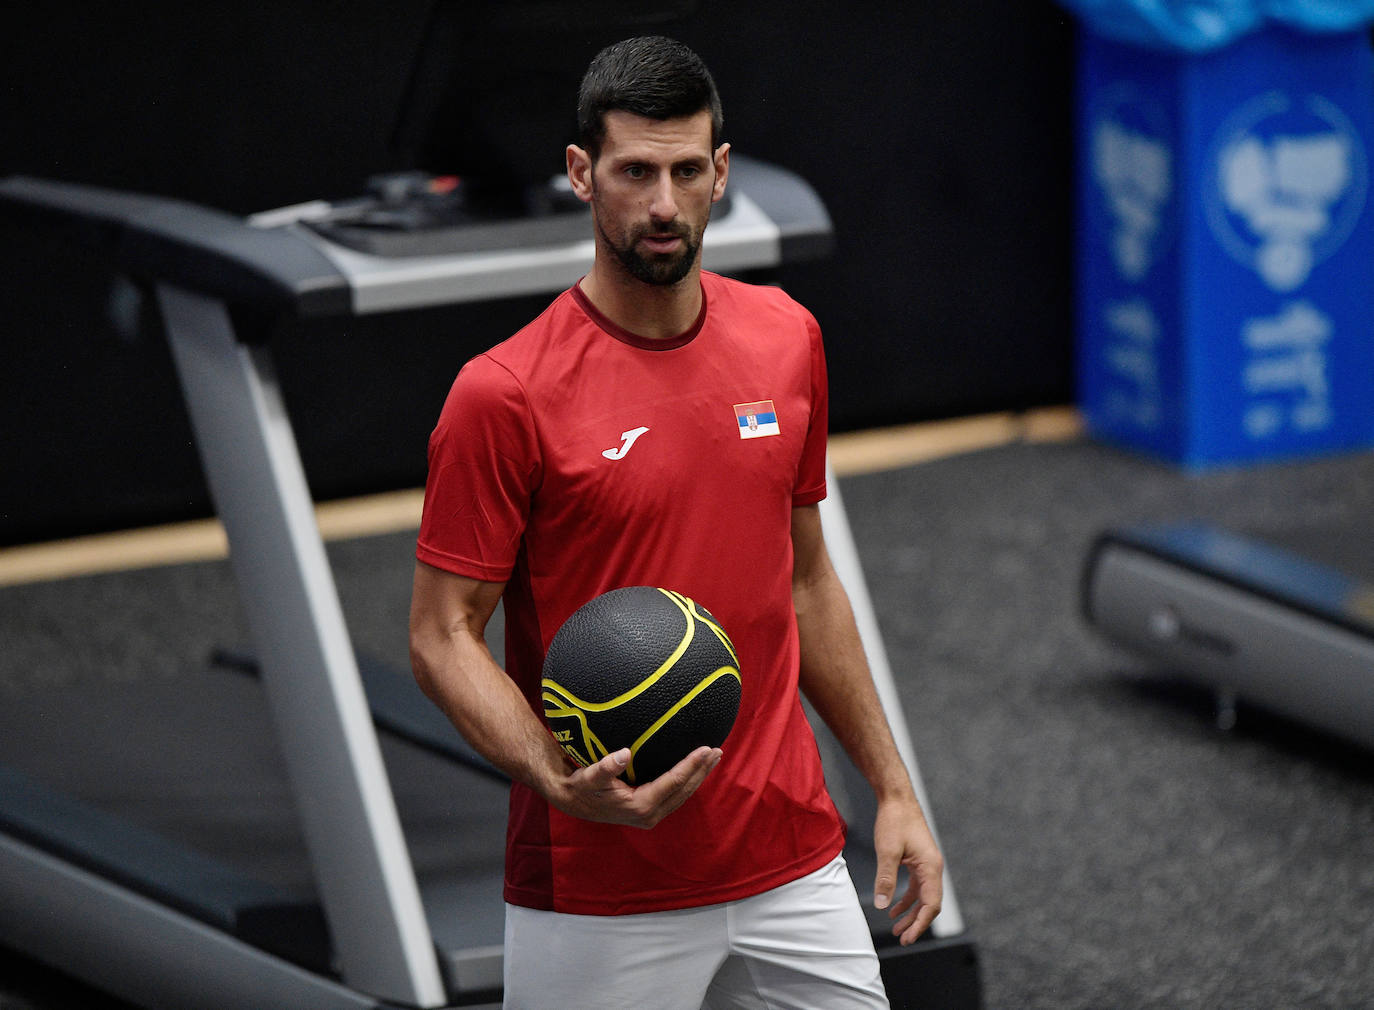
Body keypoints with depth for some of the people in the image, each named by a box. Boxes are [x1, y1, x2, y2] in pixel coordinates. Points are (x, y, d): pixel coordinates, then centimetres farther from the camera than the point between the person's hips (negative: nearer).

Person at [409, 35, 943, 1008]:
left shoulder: (787, 338, 6)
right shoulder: (504, 395, -11)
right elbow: (443, 636, -9)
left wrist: (892, 788, 14)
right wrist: (561, 781, -25)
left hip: (791, 867, 5)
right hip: (601, 901, -4)